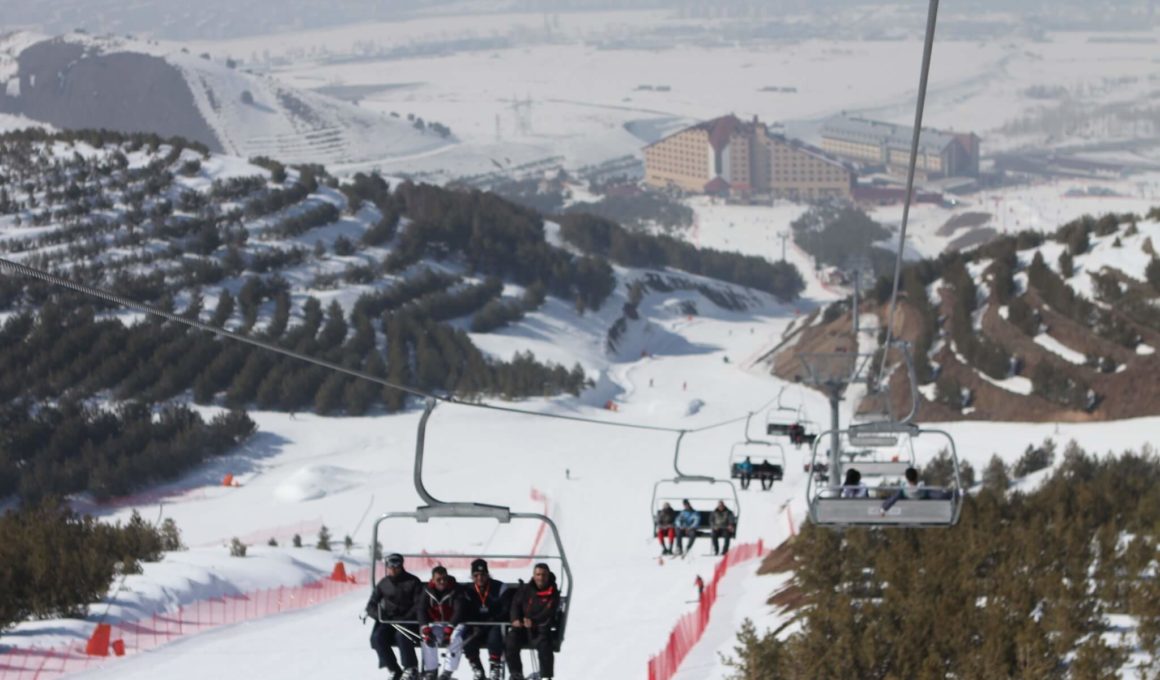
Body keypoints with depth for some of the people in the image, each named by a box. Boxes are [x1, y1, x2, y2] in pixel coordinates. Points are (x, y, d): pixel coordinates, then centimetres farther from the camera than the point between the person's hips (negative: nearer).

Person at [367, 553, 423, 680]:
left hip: (408, 621, -4)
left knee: (401, 635, -36)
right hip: (388, 621, 4)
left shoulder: (413, 582, -1)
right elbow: (371, 606, 10)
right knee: (377, 637, -26)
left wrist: (404, 618, -19)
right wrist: (380, 615, -12)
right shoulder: (383, 584, 10)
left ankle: (411, 669, -21)